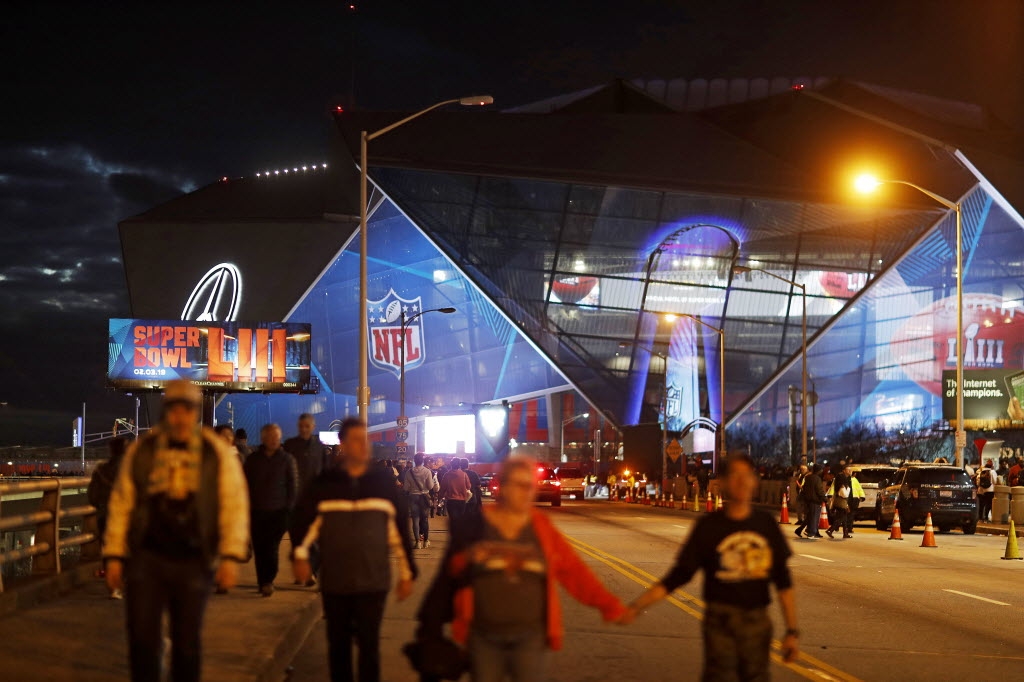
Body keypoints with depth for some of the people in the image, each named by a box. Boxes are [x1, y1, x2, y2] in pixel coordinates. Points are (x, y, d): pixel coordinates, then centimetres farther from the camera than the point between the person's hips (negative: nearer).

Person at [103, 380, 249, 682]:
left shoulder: (217, 453, 0)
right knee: (142, 639, -2)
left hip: (193, 563, 0)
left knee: (187, 643, 7)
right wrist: (114, 556, 2)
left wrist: (230, 556, -12)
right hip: (146, 560, 1)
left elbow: (235, 505, -3)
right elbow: (121, 503, 6)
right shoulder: (141, 450, 3)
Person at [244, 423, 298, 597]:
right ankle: (263, 582, 11)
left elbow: (293, 485, 5)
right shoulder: (253, 459, 9)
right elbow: (245, 484, 12)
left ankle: (268, 581, -10)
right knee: (259, 548, 2)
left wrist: (288, 507, -3)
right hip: (257, 511, 2)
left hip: (278, 511, -2)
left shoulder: (287, 459, 5)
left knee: (272, 547, -12)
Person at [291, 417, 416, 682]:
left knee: (369, 646, -4)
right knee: (338, 646, 9)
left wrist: (407, 573, 5)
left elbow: (400, 530, 6)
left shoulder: (383, 482, 3)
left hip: (373, 582, -1)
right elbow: (303, 520, 5)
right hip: (334, 582, 1)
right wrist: (300, 555, -11)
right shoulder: (324, 483, 3)